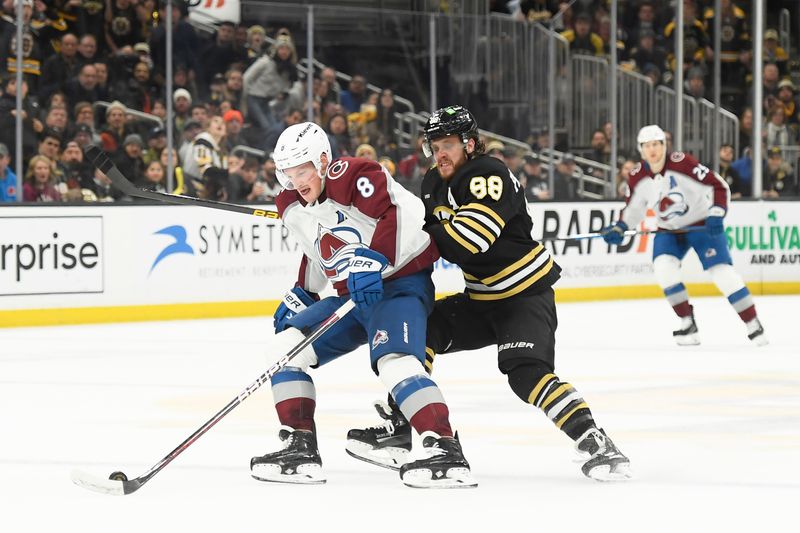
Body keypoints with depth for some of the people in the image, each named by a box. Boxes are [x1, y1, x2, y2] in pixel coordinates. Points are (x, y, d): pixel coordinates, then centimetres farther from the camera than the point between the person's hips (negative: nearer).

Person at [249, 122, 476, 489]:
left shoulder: (353, 176, -19)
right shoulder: (293, 207, 8)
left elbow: (405, 212, -30)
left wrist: (374, 260, -36)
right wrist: (301, 295, 21)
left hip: (400, 283, -9)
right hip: (353, 296, 9)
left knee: (394, 360, -30)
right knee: (288, 343, -1)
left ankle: (445, 451, -33)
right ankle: (299, 448, 1)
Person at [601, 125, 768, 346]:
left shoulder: (682, 163, -24)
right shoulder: (638, 177, -8)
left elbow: (719, 185, -23)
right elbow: (634, 207, 10)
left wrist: (716, 215, -33)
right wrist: (619, 228, -4)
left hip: (702, 224, -4)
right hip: (669, 229, 4)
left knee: (721, 271, -14)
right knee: (663, 267, -20)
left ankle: (754, 326, -4)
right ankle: (688, 325, -8)